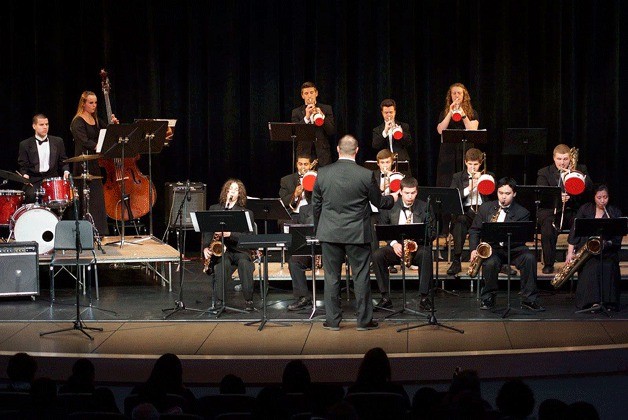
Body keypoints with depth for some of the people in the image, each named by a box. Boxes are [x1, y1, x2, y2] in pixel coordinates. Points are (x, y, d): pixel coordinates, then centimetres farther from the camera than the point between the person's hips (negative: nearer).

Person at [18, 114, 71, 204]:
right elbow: (22, 165, 8)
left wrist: (66, 171, -3)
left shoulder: (58, 142, 16)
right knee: (31, 195, -32)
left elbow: (63, 161, 17)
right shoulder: (25, 144, 9)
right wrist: (25, 175, -12)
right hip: (34, 181, -2)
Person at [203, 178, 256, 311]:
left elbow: (248, 236, -3)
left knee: (244, 263, -34)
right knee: (221, 265, -34)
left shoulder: (246, 213, 9)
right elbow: (207, 231, 14)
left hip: (240, 250, 0)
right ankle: (218, 301, -32)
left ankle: (248, 301, -28)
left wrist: (229, 234, -18)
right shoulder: (214, 209, 16)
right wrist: (206, 247, -5)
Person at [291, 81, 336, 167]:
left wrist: (322, 116, -14)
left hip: (323, 155, 0)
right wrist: (306, 117, -16)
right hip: (304, 154, 0)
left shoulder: (326, 109, 9)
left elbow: (332, 132, 0)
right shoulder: (296, 112, 9)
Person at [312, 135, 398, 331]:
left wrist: (318, 229, 20)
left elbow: (316, 204, 5)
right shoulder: (366, 175, -11)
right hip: (357, 234, -2)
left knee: (331, 277, 8)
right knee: (361, 276, 7)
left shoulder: (323, 173, -4)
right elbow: (378, 202, 1)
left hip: (329, 233, 2)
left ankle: (332, 320, 12)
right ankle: (364, 320, 11)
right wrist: (393, 198, 24)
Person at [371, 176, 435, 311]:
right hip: (396, 247, 1)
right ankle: (385, 298, -22)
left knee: (425, 254, -37)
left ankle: (424, 297, -27)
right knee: (377, 255, -29)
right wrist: (393, 243, -12)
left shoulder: (424, 208, 3)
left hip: (417, 246, -1)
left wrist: (417, 236, -19)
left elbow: (432, 233, 2)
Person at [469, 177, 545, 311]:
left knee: (529, 258, -31)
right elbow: (474, 230, 13)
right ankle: (488, 299, -12)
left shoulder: (522, 213, 1)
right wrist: (474, 249, -3)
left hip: (513, 249, 0)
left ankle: (529, 300, -20)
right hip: (491, 248, 0)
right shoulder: (485, 208, 9)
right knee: (491, 263, -35)